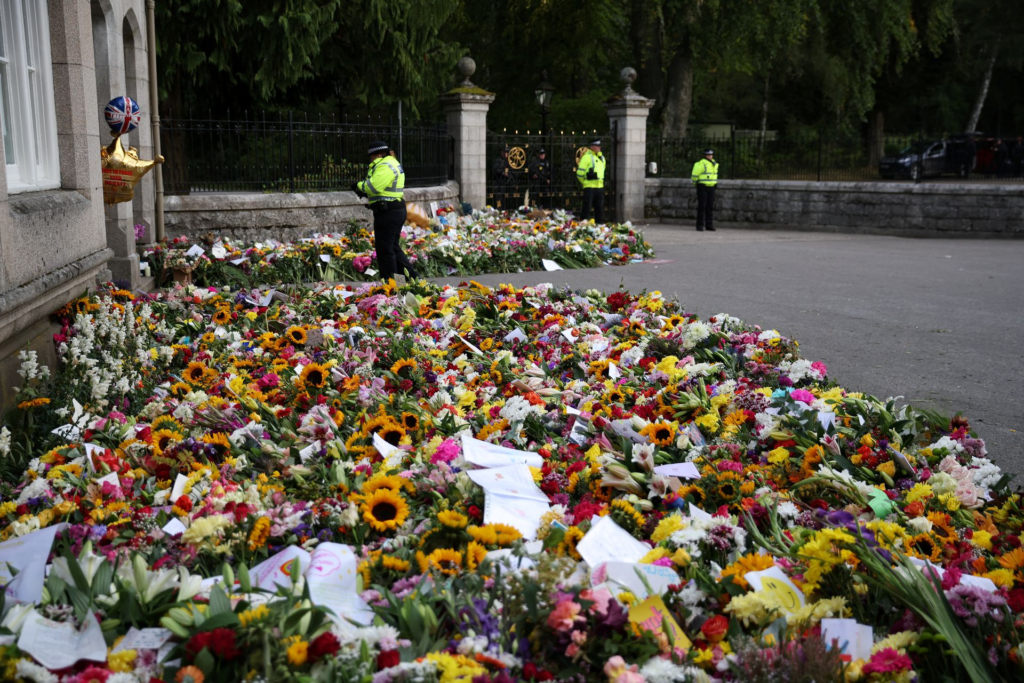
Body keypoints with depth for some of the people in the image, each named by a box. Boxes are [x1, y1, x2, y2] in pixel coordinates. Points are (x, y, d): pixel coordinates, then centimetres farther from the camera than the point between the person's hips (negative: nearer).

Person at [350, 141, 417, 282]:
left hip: (388, 212, -11)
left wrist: (359, 185, -5)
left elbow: (373, 186, -23)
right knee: (393, 247, 17)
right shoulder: (392, 163, 20)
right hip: (396, 210, 11)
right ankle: (411, 274, 17)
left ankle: (388, 280, 3)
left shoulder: (385, 166, -15)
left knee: (385, 249, -3)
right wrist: (364, 192, 6)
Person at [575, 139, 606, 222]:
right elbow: (580, 173, -9)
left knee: (600, 208, 9)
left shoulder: (602, 157, 16)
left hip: (600, 186, 7)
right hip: (589, 187, -7)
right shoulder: (587, 157, -8)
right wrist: (585, 182, 1)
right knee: (587, 208, -7)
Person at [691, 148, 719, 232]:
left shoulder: (715, 164, 12)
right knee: (702, 206, -6)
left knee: (710, 207, 5)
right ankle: (700, 225, -2)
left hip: (711, 187, 7)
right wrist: (697, 183, 4)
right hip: (702, 187, -6)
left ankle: (709, 225, 10)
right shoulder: (701, 164, -12)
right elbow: (694, 175, -9)